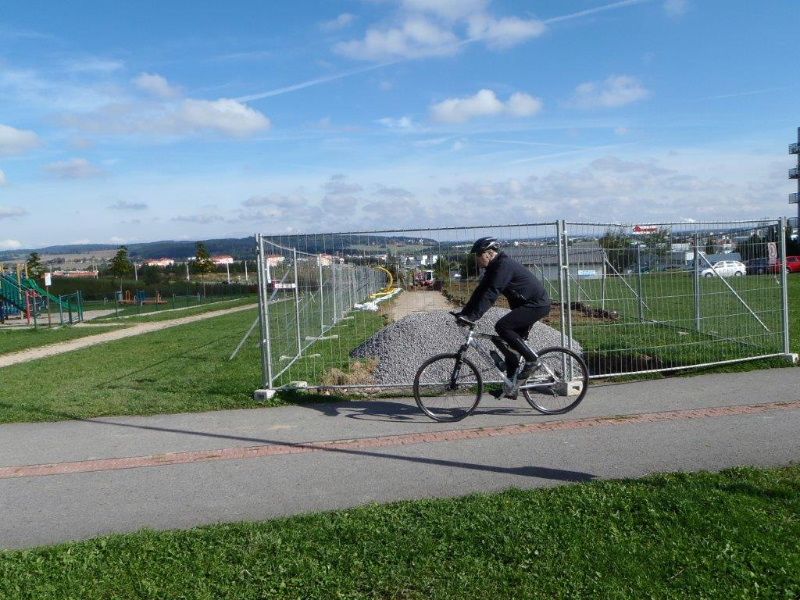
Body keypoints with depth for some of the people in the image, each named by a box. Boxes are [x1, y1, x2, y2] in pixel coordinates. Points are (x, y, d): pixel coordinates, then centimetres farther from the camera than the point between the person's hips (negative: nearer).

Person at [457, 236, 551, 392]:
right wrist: (463, 313, 1)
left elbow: (490, 294, -31)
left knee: (502, 327, -23)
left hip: (537, 304, -10)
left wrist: (472, 316, -34)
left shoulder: (504, 265, -23)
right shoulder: (493, 268, 7)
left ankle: (531, 359, -11)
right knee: (510, 343, 7)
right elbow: (480, 292, 8)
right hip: (524, 304, 10)